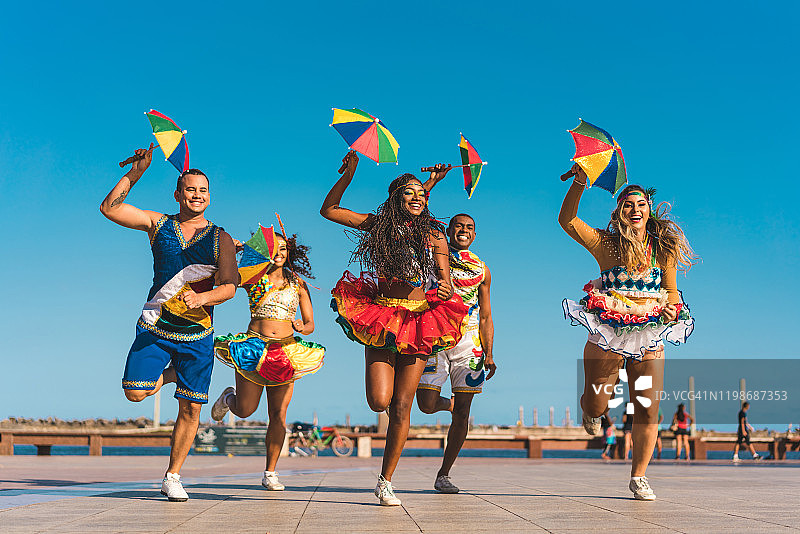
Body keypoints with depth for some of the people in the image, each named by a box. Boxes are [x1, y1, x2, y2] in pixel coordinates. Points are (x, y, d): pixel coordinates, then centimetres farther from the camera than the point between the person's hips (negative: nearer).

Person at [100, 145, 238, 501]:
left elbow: (229, 286, -8)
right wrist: (134, 174, -11)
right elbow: (109, 208, -2)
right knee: (135, 392, -13)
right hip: (155, 328, 0)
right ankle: (168, 375, 21)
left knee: (191, 408, 1)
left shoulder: (221, 239, 2)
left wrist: (201, 298, -28)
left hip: (197, 334, 0)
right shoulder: (158, 224, 5)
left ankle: (172, 477, 17)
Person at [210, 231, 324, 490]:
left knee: (278, 414, -5)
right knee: (244, 410, 1)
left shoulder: (297, 284, 9)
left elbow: (310, 324, 8)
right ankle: (228, 397, 38)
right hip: (254, 347, -1)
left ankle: (270, 473, 4)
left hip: (286, 350, 1)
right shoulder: (252, 279, 5)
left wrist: (301, 327, -15)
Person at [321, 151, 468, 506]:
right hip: (381, 320, 0)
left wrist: (446, 290, -22)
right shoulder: (380, 225, 4)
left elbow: (446, 284, 2)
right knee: (379, 401, -15)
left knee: (401, 407, 0)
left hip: (420, 321, 0)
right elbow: (328, 210, 5)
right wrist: (348, 174, -4)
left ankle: (385, 482, 13)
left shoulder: (433, 234, 3)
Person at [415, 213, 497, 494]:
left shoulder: (482, 270, 14)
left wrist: (489, 354, 4)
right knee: (426, 404, -11)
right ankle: (447, 404, 27)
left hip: (468, 339, 2)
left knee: (462, 412, -1)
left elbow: (486, 317, 15)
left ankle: (444, 474, 11)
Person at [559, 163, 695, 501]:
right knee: (596, 404, 2)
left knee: (647, 411, 0)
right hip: (607, 336, -1)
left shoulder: (664, 248, 6)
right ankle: (592, 413, 42)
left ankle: (638, 476, 16)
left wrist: (671, 308, -9)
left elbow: (671, 291, 13)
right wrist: (579, 184, -16)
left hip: (650, 338, 2)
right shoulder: (606, 244, 0)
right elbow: (567, 220, -5)